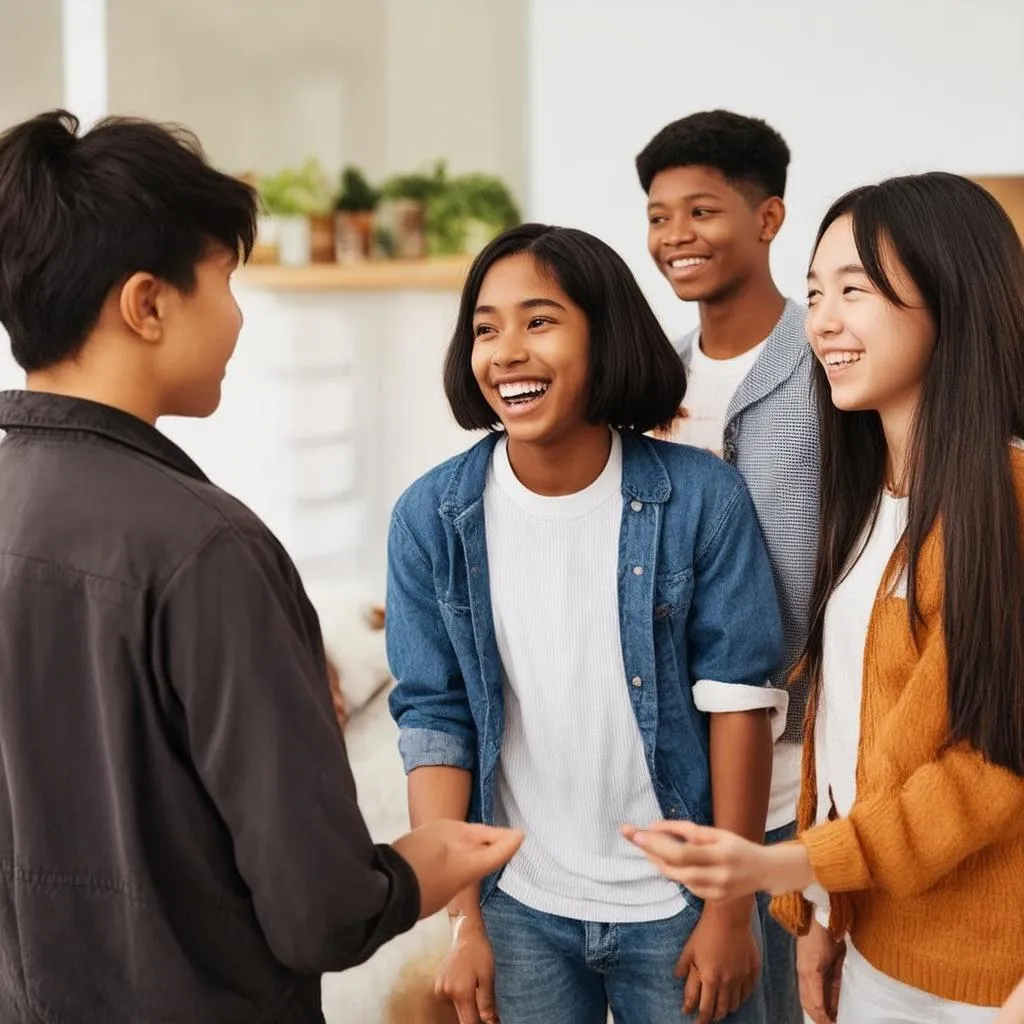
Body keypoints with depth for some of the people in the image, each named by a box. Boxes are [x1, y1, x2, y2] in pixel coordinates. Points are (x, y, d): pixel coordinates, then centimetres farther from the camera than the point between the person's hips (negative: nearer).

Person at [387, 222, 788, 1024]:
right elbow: (433, 718, -3)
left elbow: (739, 696, -8)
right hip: (519, 909, 1)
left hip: (678, 901, -1)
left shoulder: (702, 496, -11)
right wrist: (462, 923, -5)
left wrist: (730, 908, -7)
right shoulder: (431, 516, -7)